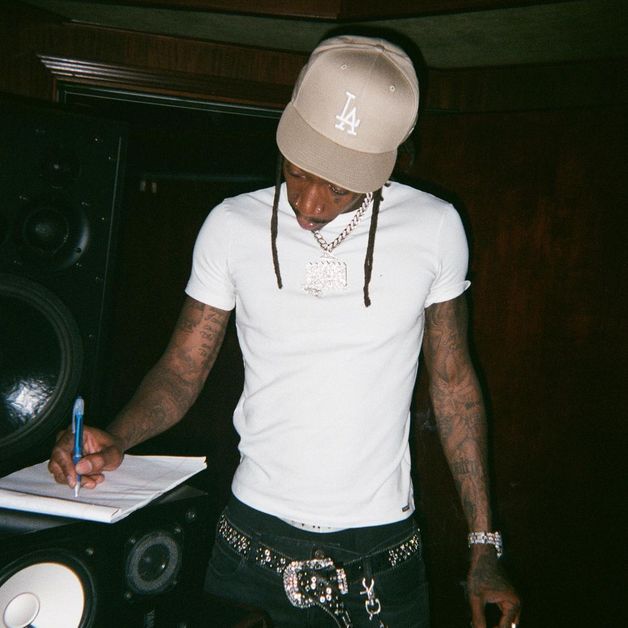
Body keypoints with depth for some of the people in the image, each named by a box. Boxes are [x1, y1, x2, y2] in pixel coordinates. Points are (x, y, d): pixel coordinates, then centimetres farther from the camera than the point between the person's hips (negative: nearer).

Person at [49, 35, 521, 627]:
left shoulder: (434, 228, -6)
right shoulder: (232, 226, -6)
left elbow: (452, 382, 1)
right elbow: (183, 368, 0)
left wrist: (484, 545, 0)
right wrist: (116, 439, -21)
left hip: (383, 549, 0)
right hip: (257, 536, 1)